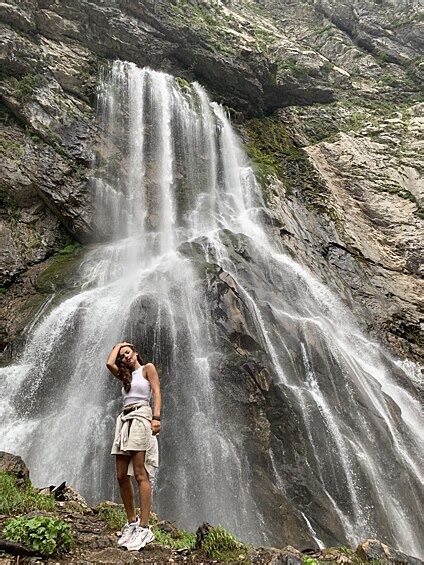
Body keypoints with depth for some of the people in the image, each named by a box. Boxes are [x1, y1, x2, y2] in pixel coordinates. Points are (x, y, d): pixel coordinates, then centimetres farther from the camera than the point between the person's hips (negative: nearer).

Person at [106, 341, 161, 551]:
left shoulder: (148, 368, 7)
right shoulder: (126, 376, 25)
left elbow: (156, 392, -5)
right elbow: (109, 363, 9)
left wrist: (156, 417, -18)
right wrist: (118, 345, 23)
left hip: (140, 417, -7)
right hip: (124, 420, 7)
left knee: (140, 474, -13)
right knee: (121, 476, 3)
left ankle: (144, 528, -12)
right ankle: (131, 522, 13)